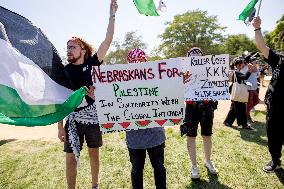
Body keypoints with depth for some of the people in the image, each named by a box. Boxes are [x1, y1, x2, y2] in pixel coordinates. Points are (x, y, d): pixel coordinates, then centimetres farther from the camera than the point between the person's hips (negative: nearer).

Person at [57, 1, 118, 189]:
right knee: (71, 159, 3)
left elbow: (108, 41, -10)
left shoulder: (92, 64, -4)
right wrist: (60, 126, -4)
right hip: (73, 119, 1)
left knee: (94, 153, 15)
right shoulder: (64, 71, -1)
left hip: (93, 117, 0)